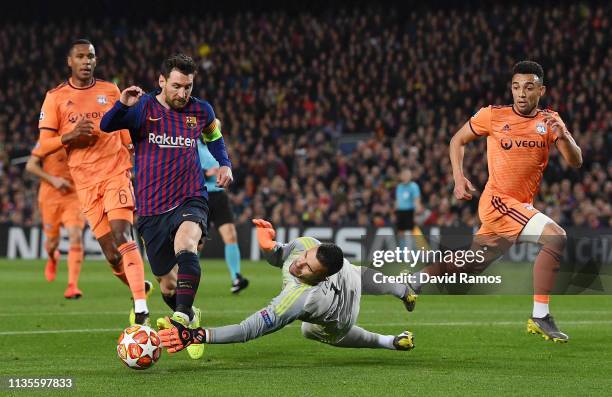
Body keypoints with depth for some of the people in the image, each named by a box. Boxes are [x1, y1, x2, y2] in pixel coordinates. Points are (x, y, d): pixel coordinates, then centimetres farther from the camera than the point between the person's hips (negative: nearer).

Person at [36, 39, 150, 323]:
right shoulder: (55, 97, 4)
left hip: (116, 173, -1)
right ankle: (141, 287, 27)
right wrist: (70, 136, -16)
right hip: (85, 182, 1)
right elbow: (44, 145, 2)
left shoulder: (110, 91, 9)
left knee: (121, 235, -20)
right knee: (111, 254, -1)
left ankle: (141, 308, -26)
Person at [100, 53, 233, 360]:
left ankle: (182, 315, -43)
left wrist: (224, 164, 9)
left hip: (190, 200, 0)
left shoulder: (201, 111, 5)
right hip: (151, 208, 0)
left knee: (185, 246, -35)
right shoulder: (143, 108, -3)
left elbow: (214, 135, 27)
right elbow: (107, 126, -19)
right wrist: (123, 106, -39)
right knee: (168, 285, 7)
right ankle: (191, 321, 36)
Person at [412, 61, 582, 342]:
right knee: (555, 237, -25)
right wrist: (458, 178, -4)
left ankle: (415, 281, 38)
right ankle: (540, 317, -23)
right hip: (497, 202, -6)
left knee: (472, 264, 17)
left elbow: (575, 162, -5)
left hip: (522, 206, 6)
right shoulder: (493, 116, -6)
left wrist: (563, 137, -25)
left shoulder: (549, 121, 3)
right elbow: (458, 140, 8)